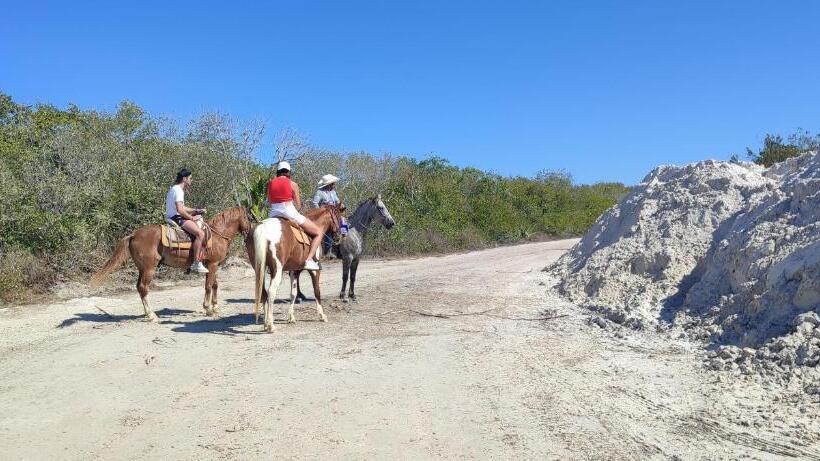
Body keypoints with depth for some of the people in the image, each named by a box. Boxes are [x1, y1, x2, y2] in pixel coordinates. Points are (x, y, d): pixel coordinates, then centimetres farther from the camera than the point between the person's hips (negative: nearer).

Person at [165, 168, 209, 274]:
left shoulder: (174, 189, 19)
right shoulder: (178, 190, -14)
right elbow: (180, 210, -24)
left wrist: (196, 211, 15)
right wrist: (192, 217, -13)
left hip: (173, 218, 12)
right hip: (176, 218, -12)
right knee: (200, 233, -25)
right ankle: (196, 263, -25)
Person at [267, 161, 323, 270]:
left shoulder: (270, 183, 10)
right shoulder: (293, 184, -1)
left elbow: (270, 202, 12)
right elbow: (298, 206, 2)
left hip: (274, 214, 5)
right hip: (290, 212, -5)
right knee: (318, 232, 6)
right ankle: (309, 260, -11)